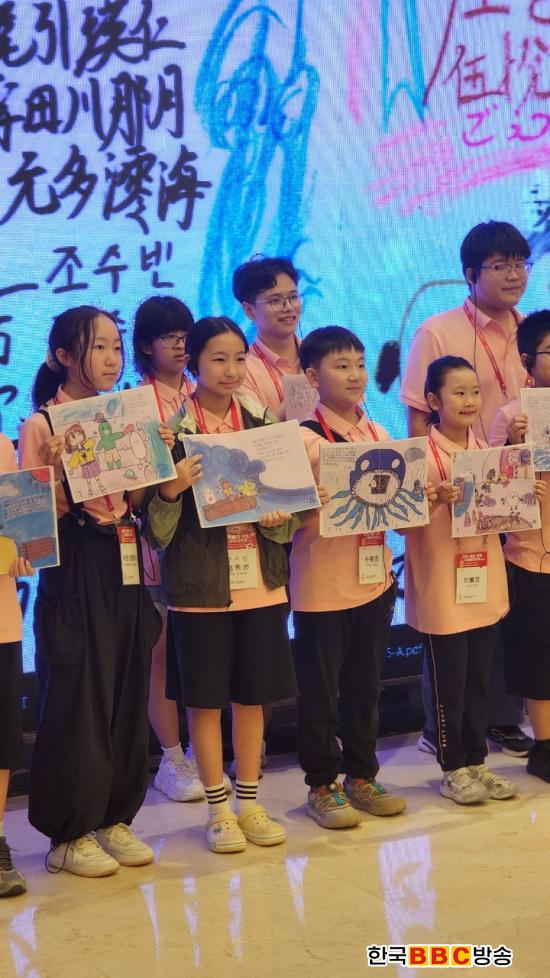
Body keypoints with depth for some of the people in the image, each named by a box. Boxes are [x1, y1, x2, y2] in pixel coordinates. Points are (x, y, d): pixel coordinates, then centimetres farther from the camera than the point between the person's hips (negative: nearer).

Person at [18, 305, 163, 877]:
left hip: (125, 572, 6)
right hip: (74, 577, -6)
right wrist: (57, 469, -25)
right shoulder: (40, 425, -6)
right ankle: (70, 833, 11)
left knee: (127, 697, 10)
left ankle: (114, 818, 23)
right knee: (77, 701, 0)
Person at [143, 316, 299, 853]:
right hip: (200, 584, -3)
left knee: (252, 695, 11)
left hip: (260, 581, 3)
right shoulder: (172, 433, -6)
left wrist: (277, 519, -11)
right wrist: (170, 491, -26)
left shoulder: (265, 426, 5)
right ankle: (218, 809, 18)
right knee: (205, 699, 5)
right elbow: (158, 529, -7)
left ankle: (249, 802, 24)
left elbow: (290, 516, 11)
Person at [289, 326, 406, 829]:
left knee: (365, 685, 14)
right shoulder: (303, 439, -10)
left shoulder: (379, 435, 8)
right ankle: (322, 787, 16)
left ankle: (361, 776, 27)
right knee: (321, 689, 4)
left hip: (374, 578, 6)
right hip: (322, 584, -5)